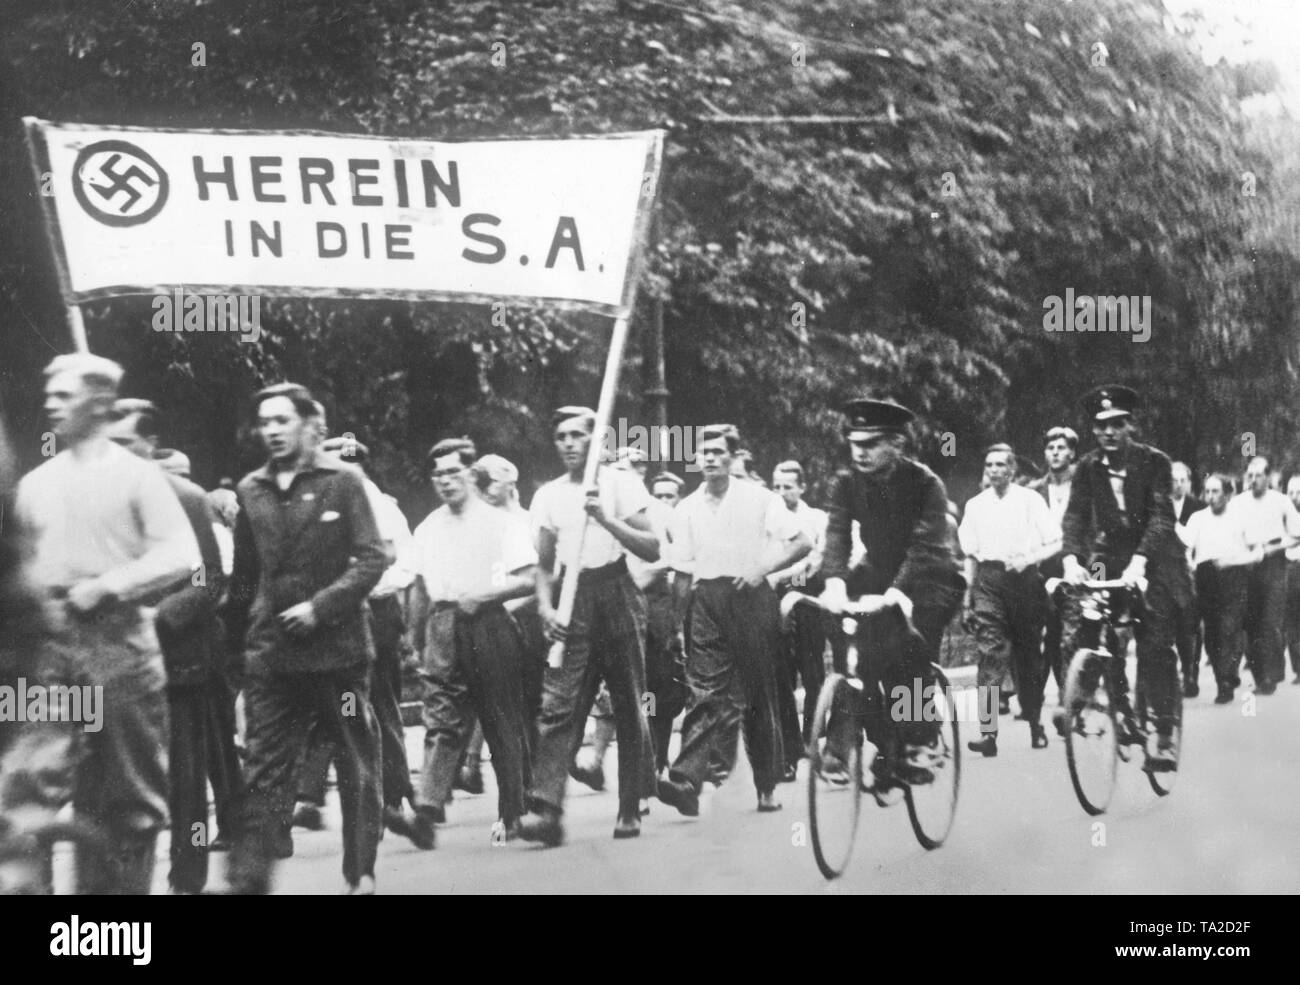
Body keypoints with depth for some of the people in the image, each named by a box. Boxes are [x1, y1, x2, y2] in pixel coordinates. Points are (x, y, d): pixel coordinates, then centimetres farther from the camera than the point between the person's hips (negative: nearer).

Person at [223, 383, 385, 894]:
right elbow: (243, 575, 15)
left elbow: (372, 559, -7)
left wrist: (320, 606, -16)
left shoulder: (342, 481, -2)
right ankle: (249, 877, -5)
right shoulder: (251, 490, 9)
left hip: (338, 646, -2)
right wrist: (237, 636, 10)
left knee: (357, 766, 7)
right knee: (263, 770, -3)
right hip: (271, 653, 3)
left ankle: (361, 873, 20)